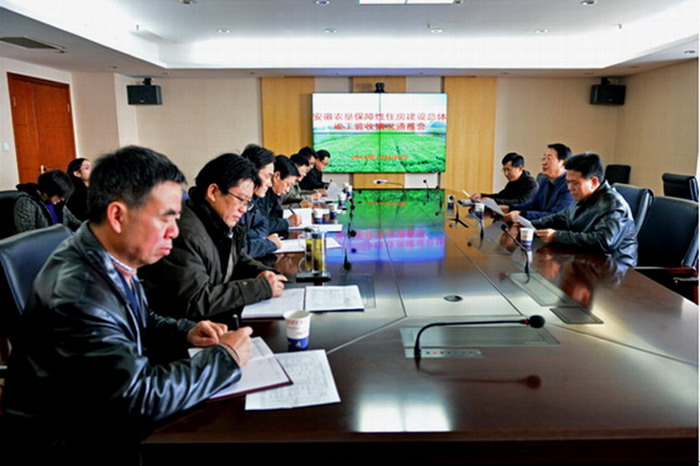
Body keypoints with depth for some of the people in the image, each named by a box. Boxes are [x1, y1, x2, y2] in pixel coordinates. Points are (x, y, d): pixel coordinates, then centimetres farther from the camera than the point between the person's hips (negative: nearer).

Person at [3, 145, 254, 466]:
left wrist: (185, 334, -5)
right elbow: (141, 398, -29)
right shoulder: (77, 294, -30)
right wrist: (224, 357, -19)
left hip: (110, 414, 7)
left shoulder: (114, 261, -3)